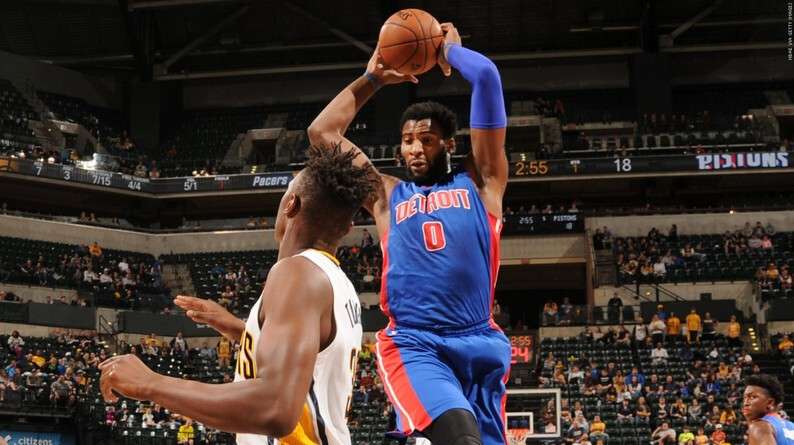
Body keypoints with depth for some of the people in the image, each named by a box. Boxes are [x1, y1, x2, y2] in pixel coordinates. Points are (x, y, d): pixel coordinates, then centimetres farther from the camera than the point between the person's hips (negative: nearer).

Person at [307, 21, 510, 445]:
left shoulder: (479, 180, 15)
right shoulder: (387, 195, 20)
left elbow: (487, 77, 9)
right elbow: (322, 131, 21)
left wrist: (451, 50, 26)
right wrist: (372, 79, 27)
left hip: (479, 340, 1)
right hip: (412, 342, -1)